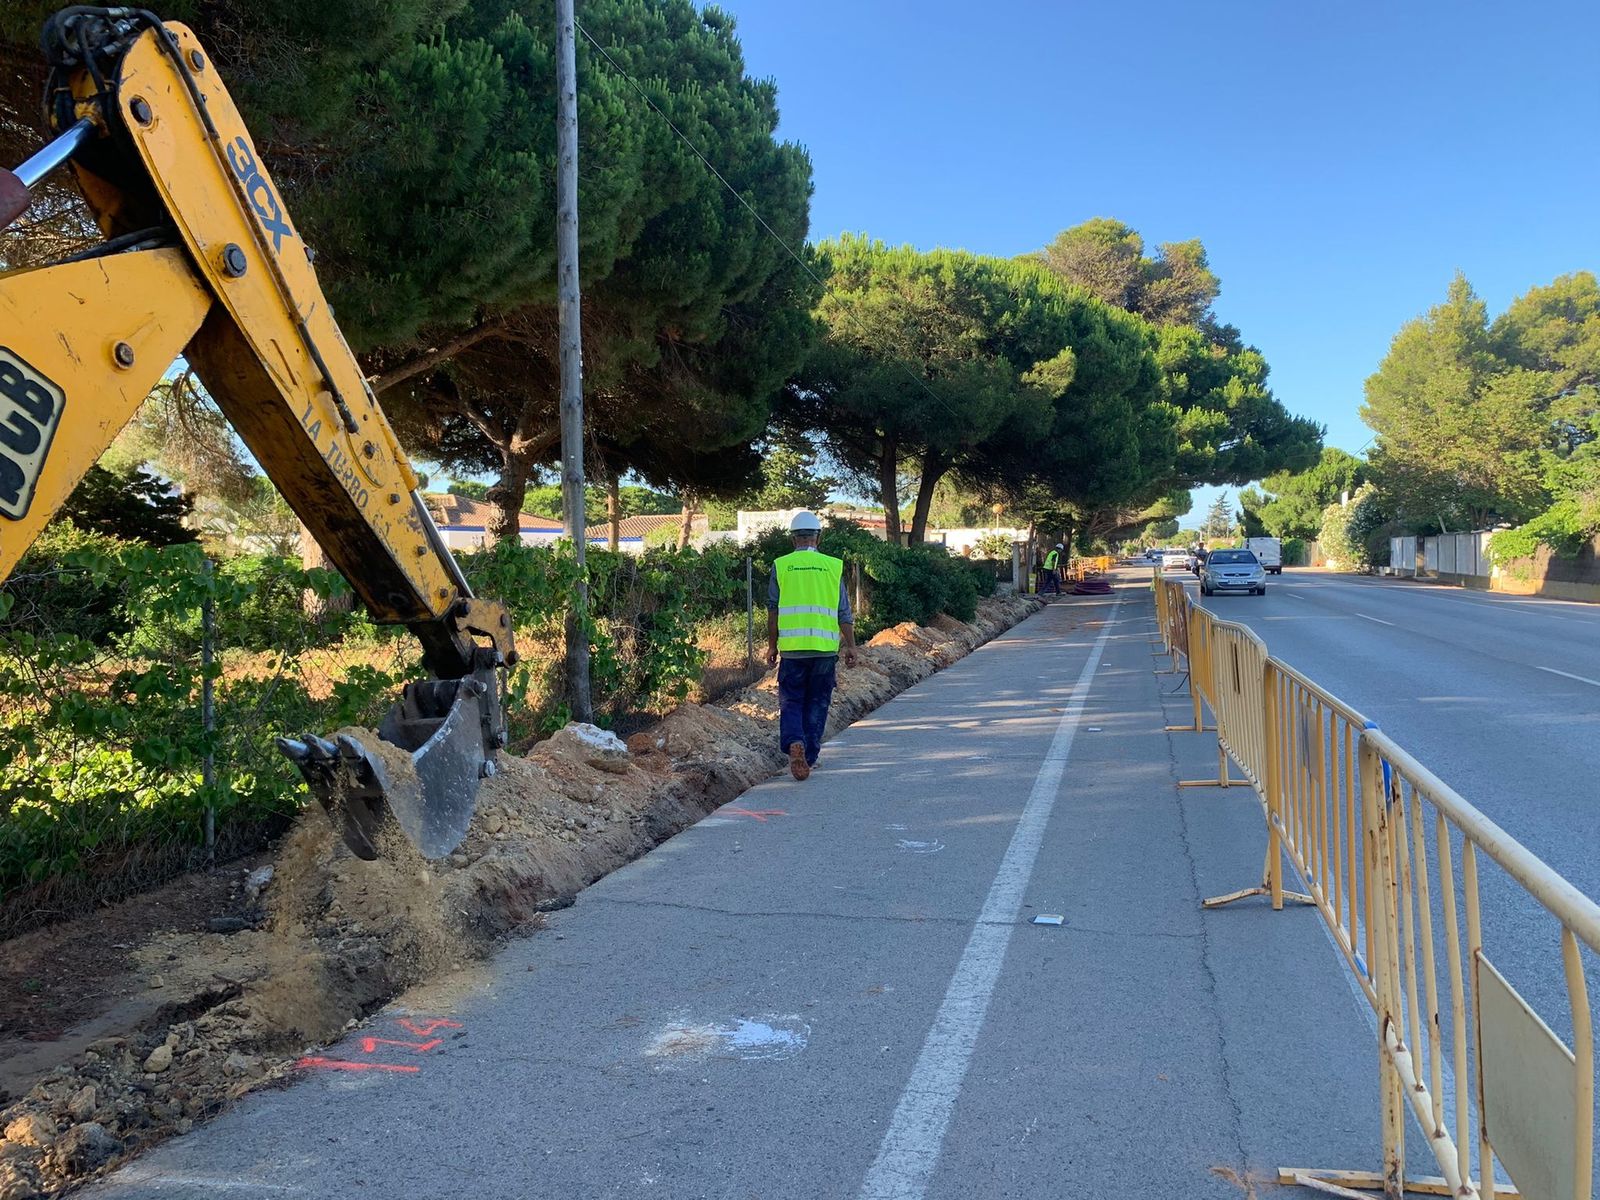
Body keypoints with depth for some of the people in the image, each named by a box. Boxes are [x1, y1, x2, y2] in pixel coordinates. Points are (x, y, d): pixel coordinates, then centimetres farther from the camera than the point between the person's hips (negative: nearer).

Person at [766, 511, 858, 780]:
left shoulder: (781, 566, 2)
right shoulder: (832, 566, 4)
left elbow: (773, 610, 3)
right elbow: (844, 612, 5)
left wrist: (772, 645, 12)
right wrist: (851, 646, 11)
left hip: (792, 647, -1)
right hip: (826, 647, 1)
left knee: (791, 702, 7)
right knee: (817, 705, 12)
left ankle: (794, 743, -18)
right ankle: (810, 758, 17)